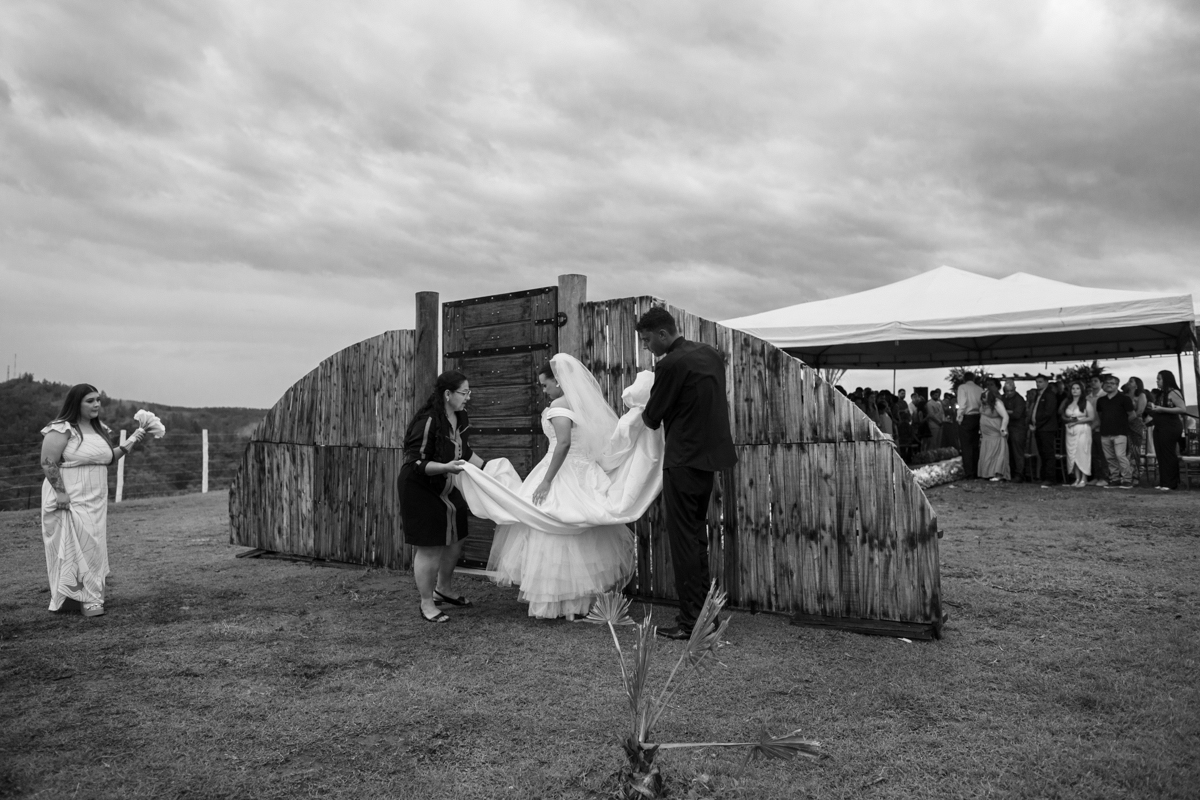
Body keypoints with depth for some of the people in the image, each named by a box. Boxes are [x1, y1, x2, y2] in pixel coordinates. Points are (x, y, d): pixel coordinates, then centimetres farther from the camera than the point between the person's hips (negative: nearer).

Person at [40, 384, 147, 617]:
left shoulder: (99, 429, 11)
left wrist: (130, 443, 5)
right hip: (70, 500, -7)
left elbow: (108, 458, 18)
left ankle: (92, 593, 20)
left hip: (95, 499, 7)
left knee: (92, 546, 11)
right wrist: (61, 492, -20)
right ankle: (86, 598, 2)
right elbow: (48, 463, -15)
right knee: (75, 545, -3)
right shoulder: (61, 429, -12)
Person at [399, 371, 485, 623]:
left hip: (445, 488, 9)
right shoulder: (427, 422, -25)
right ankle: (427, 604, 14)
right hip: (419, 490, -9)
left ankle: (444, 590, 37)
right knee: (429, 548, -3)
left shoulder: (460, 417, 1)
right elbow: (415, 462, -25)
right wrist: (446, 467, -37)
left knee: (455, 539, 15)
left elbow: (465, 452, 15)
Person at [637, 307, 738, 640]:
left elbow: (652, 418, -10)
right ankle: (704, 612, 25)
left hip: (683, 461, -9)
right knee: (698, 536, 17)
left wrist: (646, 416, 14)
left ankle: (690, 622, 4)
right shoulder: (711, 354, 9)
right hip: (710, 456, 9)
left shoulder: (671, 364, -17)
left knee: (683, 540, -1)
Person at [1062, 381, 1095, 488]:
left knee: (1082, 454, -7)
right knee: (1072, 455, 3)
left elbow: (1092, 417, -10)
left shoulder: (1086, 402, -3)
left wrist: (1077, 421, -13)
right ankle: (1077, 479, 7)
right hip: (1070, 431, 5)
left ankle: (1084, 479, -3)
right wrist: (1068, 419, -4)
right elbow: (1063, 416, 17)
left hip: (1083, 430, -5)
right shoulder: (1068, 403, 14)